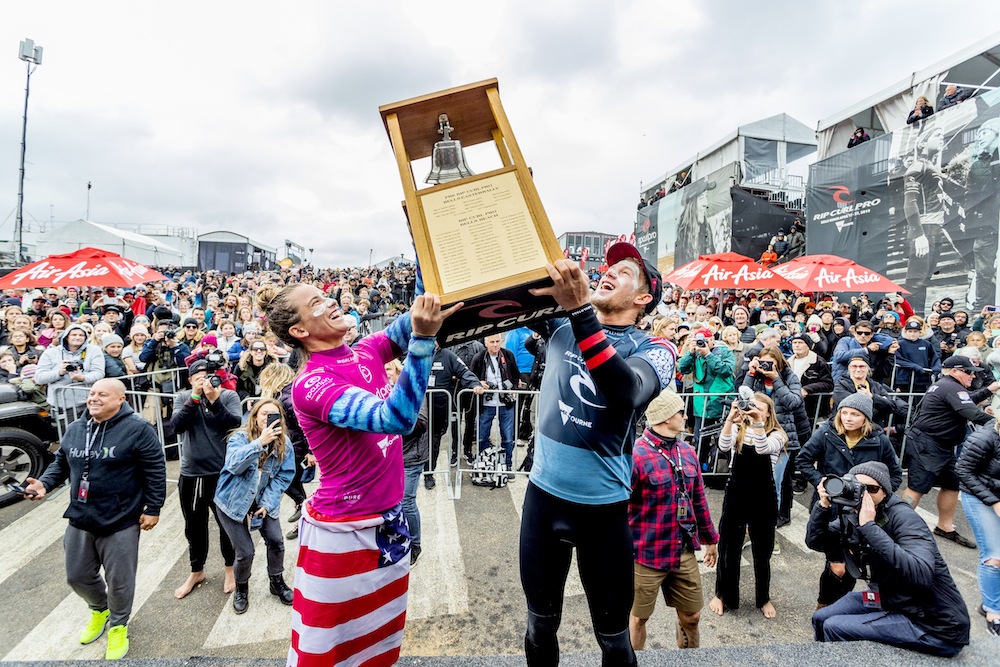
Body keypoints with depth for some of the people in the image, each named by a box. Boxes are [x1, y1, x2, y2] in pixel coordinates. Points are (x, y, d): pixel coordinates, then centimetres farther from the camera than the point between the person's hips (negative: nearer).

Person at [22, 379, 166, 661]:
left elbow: (156, 470, -13)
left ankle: (118, 625, 35)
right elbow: (60, 463, 18)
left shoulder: (136, 429, -16)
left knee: (119, 581, 8)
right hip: (80, 521, 6)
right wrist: (44, 483, -2)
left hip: (120, 523, -6)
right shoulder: (75, 429, 4)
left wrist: (153, 509, -13)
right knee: (77, 577, 20)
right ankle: (99, 610, 50)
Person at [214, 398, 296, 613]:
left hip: (262, 501, 3)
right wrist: (260, 442, -49)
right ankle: (241, 588, 27)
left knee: (276, 541, -7)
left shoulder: (284, 444, -10)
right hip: (233, 501, -3)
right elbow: (234, 464, -37)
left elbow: (284, 476, -8)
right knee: (245, 552, -5)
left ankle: (277, 582, 22)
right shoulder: (240, 437, -18)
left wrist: (268, 503, -16)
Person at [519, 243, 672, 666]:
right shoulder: (561, 321, 3)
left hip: (602, 504, -2)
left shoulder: (654, 351, -8)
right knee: (540, 620, 20)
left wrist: (580, 310, -40)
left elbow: (626, 391, -30)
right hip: (543, 493, 3)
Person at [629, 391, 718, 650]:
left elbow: (699, 499, 13)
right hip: (647, 555, -6)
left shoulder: (688, 451, 2)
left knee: (691, 616, 19)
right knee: (639, 617, 13)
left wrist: (710, 538, 20)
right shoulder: (636, 454, -20)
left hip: (684, 552, 6)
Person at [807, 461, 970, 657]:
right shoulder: (853, 515, -3)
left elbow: (921, 575, -39)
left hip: (935, 626, -8)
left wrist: (869, 526, -40)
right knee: (821, 619, 9)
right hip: (891, 599, 8)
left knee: (834, 628, -15)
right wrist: (824, 505, -18)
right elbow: (815, 542, -4)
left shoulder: (904, 518, -24)